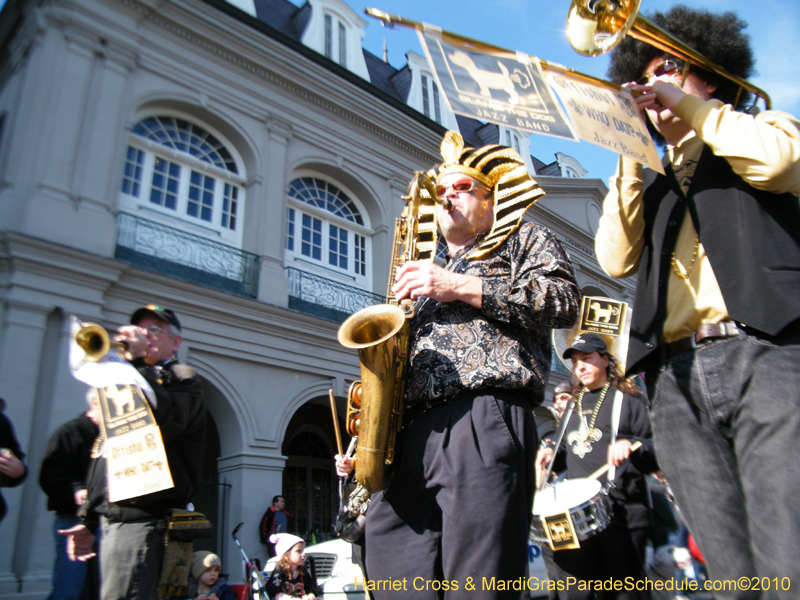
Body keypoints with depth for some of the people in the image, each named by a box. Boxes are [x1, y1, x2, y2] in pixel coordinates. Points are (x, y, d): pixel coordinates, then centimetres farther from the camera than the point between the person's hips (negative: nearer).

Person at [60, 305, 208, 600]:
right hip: (110, 518, 8)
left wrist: (138, 361, -19)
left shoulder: (183, 378, -1)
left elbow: (164, 423, -25)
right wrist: (88, 520, 20)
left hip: (142, 519, -8)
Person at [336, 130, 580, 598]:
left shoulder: (525, 239, 21)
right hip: (412, 431, 6)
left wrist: (463, 288, -6)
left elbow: (565, 302, -1)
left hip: (484, 418, -6)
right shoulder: (430, 273, 36)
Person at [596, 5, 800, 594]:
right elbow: (617, 259, 11)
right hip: (677, 375, 4)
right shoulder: (650, 182, 29)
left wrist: (688, 103, 6)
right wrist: (631, 155, 10)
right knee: (733, 573, -2)